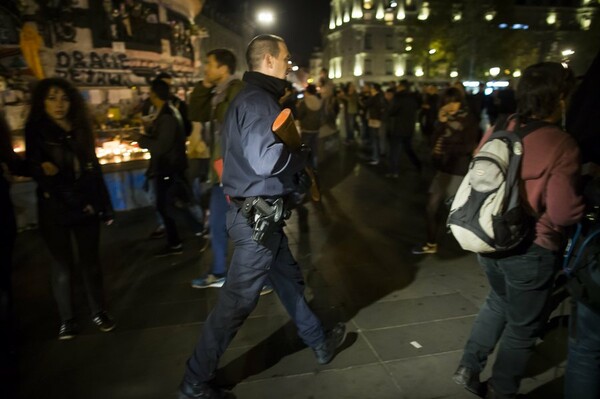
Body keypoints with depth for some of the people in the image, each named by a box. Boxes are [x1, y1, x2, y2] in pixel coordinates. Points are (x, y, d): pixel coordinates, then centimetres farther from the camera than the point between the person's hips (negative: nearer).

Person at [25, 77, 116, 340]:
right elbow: (35, 169, -1)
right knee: (63, 263, 5)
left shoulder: (80, 127, 8)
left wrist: (105, 206, 6)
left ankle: (98, 311, 20)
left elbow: (94, 168, 9)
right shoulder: (36, 130, 0)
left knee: (90, 259, 8)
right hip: (54, 208, -2)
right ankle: (66, 319, 19)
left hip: (87, 205, 3)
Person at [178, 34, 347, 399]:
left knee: (290, 279, 22)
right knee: (238, 299, 0)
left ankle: (319, 343, 42)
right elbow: (266, 160, -31)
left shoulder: (254, 98, 14)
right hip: (258, 215, -11)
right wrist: (304, 153, -14)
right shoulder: (258, 100, -18)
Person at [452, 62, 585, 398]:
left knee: (500, 301, 31)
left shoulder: (498, 129, -4)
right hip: (530, 249, -6)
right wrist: (586, 199, -6)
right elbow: (564, 212, -24)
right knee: (523, 326, 17)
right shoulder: (562, 145, -21)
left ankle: (469, 367, 35)